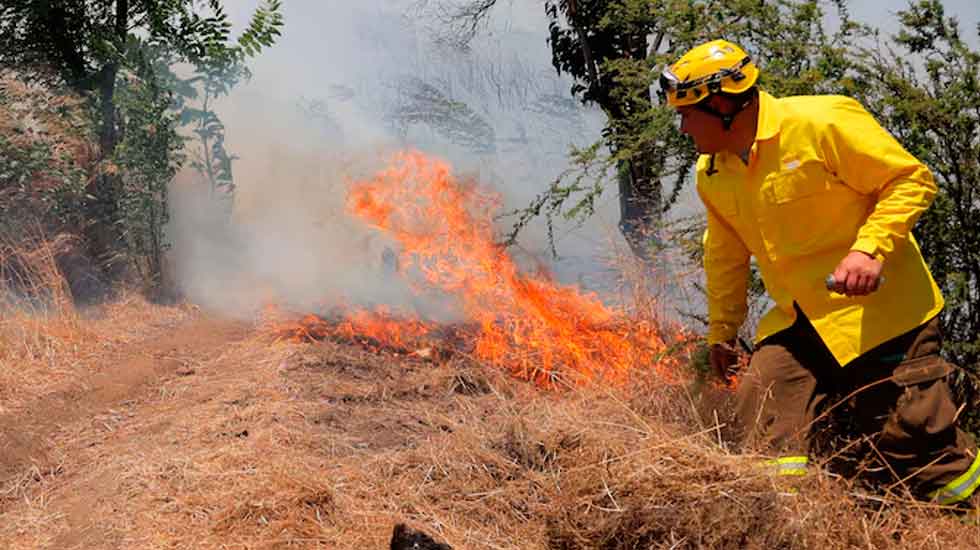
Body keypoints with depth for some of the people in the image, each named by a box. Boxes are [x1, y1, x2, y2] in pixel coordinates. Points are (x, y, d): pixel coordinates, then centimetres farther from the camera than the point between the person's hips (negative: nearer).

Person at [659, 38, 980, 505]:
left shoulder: (822, 122, -16)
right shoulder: (711, 174, 6)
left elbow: (913, 179, -12)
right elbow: (725, 255, 21)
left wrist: (870, 248, -26)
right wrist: (721, 332, 27)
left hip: (878, 312, -6)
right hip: (796, 324, 6)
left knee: (918, 449, -3)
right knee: (760, 427, -9)